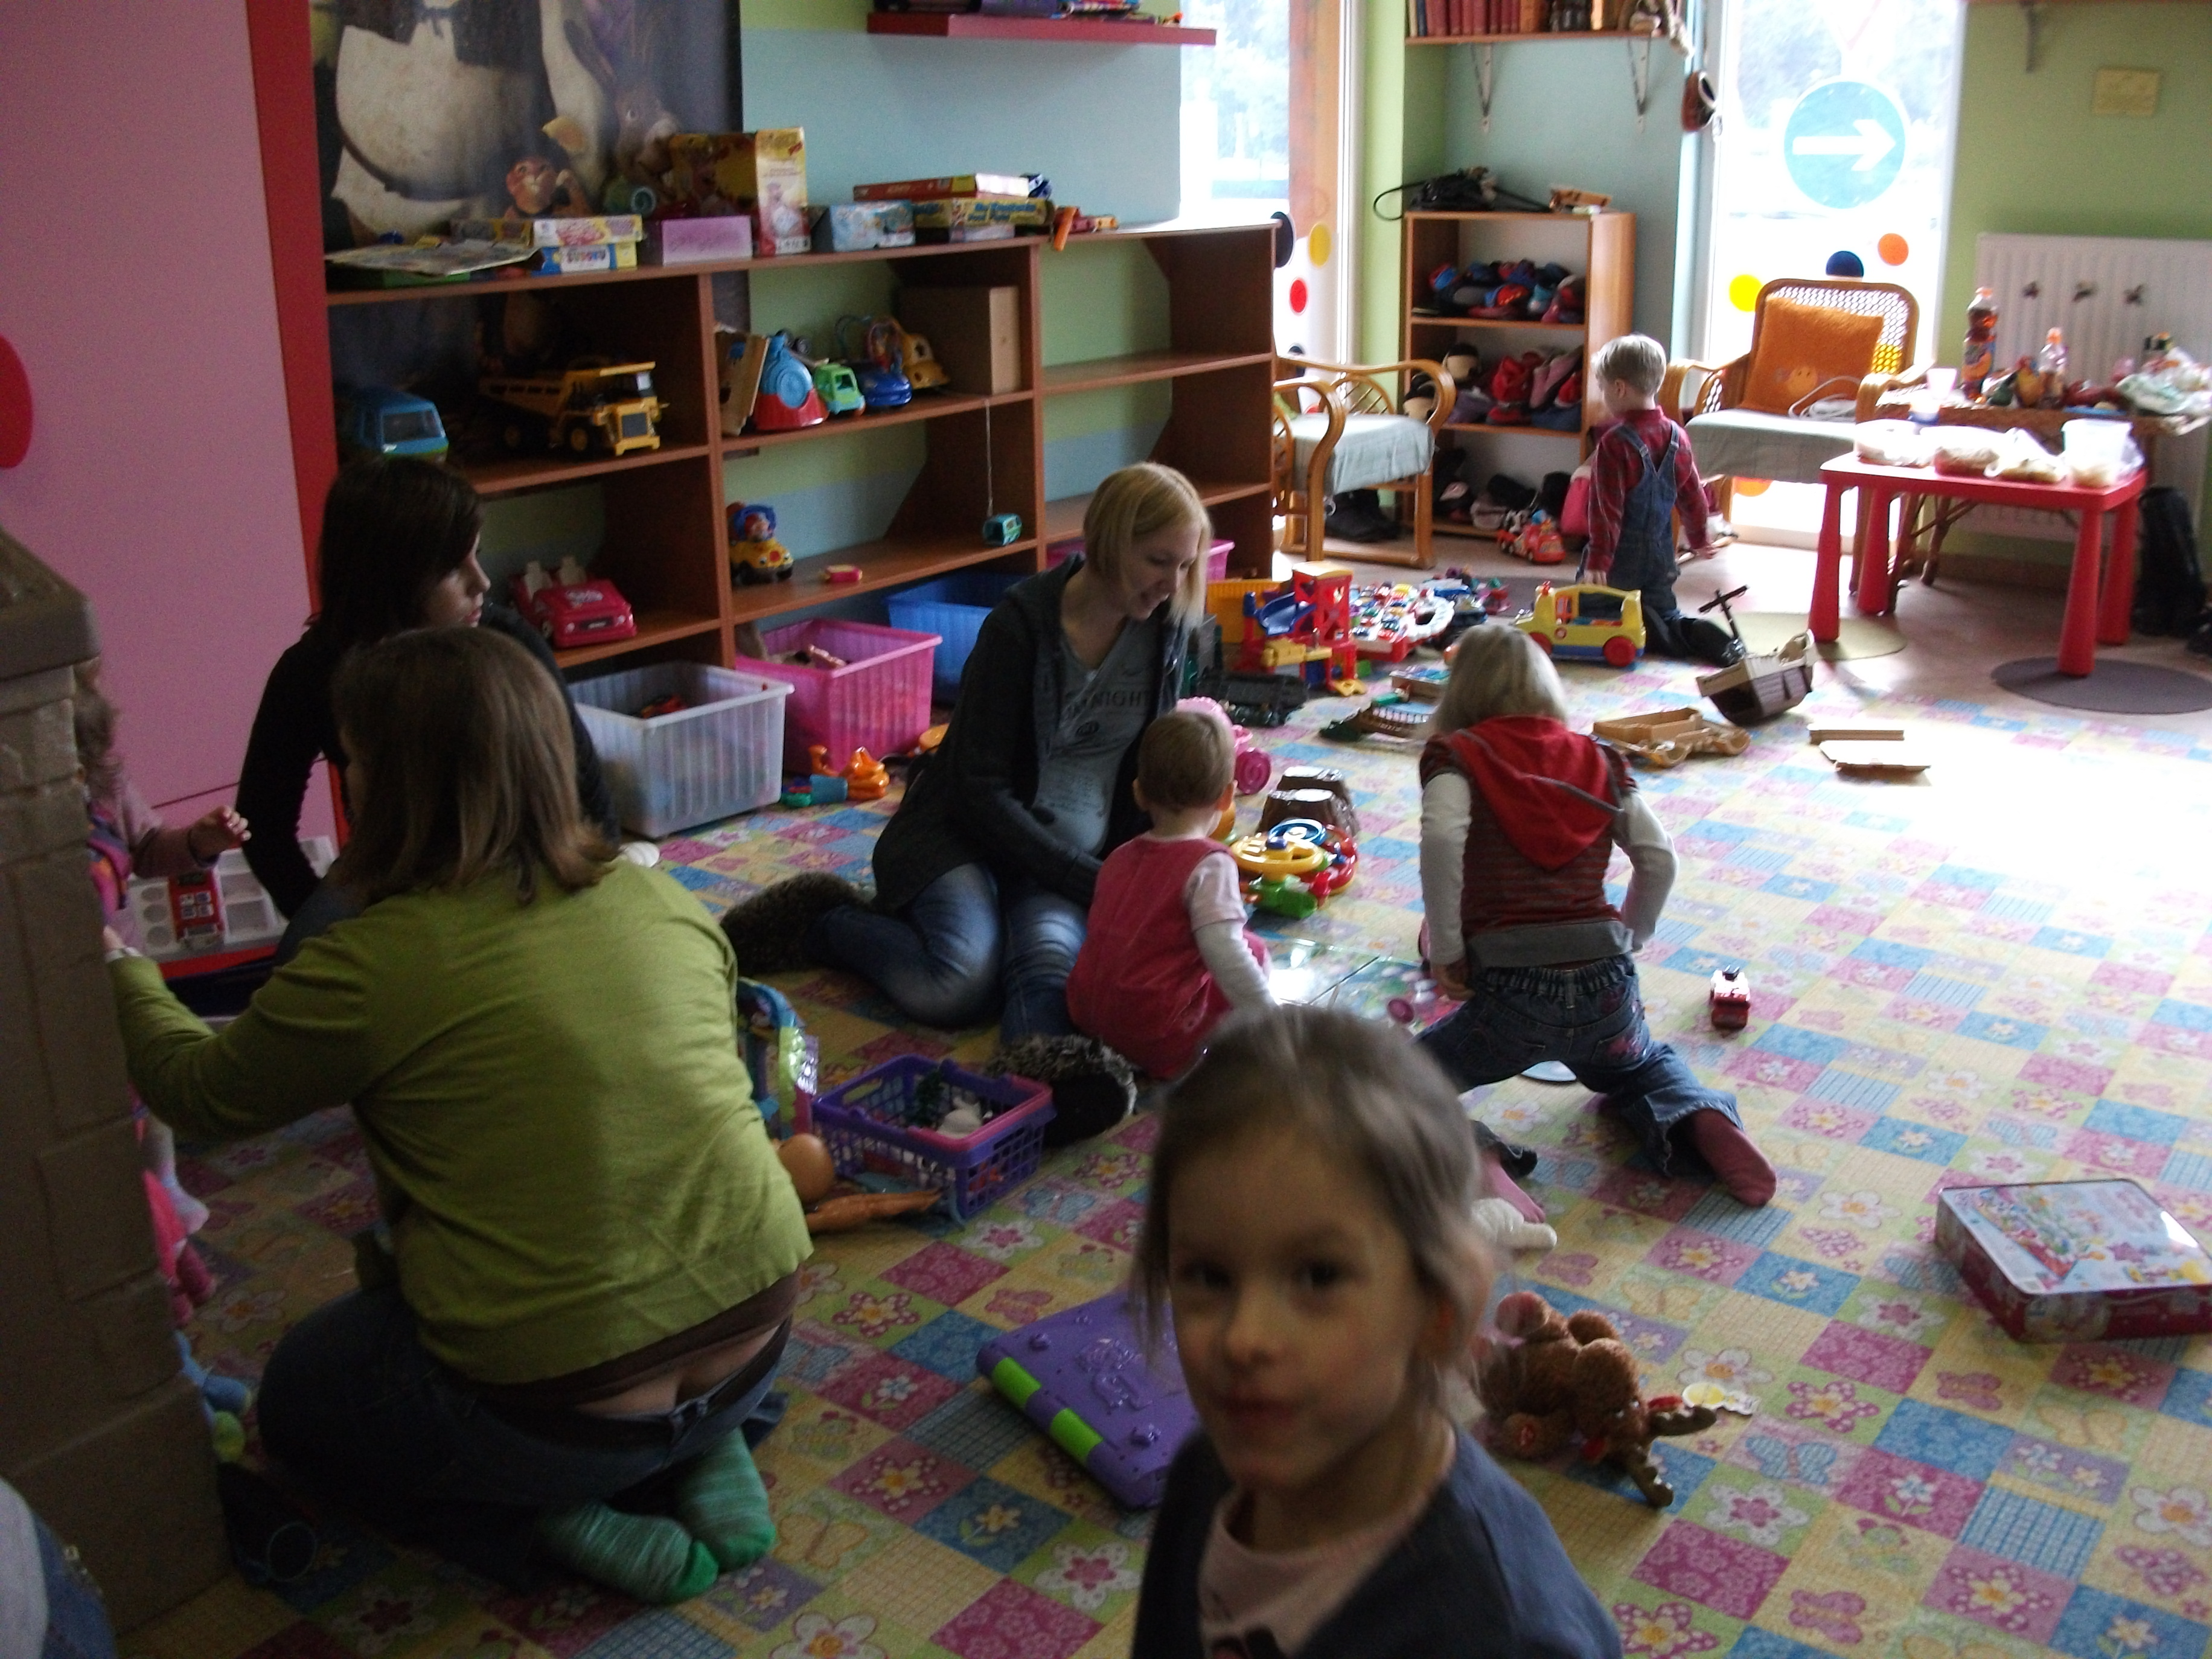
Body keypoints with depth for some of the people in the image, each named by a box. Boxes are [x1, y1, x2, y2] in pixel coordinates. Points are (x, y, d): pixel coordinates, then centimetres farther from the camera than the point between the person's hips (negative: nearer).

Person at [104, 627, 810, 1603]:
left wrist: (120, 971, 21)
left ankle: (568, 1524, 3)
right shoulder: (664, 902, -1)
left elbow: (200, 1092, 1)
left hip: (559, 1410, -5)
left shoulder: (370, 968, -16)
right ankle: (705, 1457, 12)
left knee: (298, 1394, 24)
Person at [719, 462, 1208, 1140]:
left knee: (1050, 950, -31)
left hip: (1076, 851, 4)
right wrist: (1093, 883, -20)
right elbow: (982, 790, -17)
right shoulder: (1022, 622, -16)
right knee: (959, 983, -30)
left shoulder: (1166, 626, 2)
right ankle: (820, 923, -5)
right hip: (968, 832, -3)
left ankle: (1050, 1062, -62)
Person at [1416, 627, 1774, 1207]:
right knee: (1639, 1065, 37)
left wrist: (1445, 951, -9)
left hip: (1511, 990, -4)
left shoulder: (1457, 754, 3)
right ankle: (1699, 1117, 3)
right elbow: (1658, 857, 6)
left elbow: (1441, 837, -17)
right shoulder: (1599, 759, 15)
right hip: (1606, 985, 4)